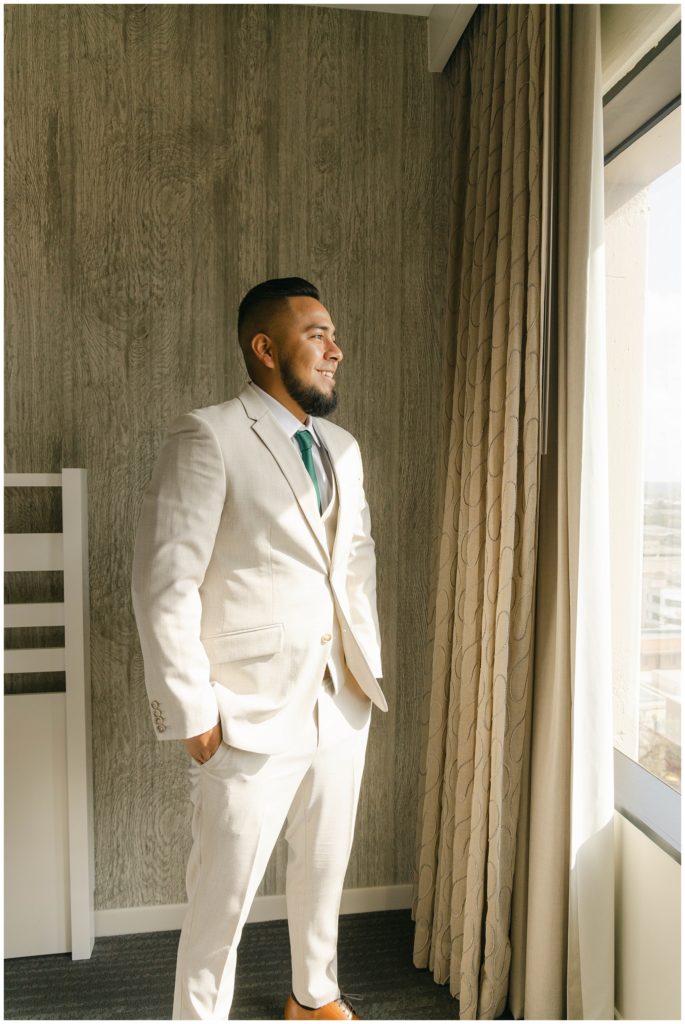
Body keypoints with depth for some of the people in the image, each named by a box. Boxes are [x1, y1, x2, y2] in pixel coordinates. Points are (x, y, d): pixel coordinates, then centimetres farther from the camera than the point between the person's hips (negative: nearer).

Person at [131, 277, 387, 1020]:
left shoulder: (342, 447, 10)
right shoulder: (207, 437, -12)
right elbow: (163, 587, -15)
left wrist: (369, 667, 9)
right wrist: (192, 712, -14)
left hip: (341, 705, 7)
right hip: (252, 716, -6)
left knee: (324, 870, 23)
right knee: (224, 895, 9)